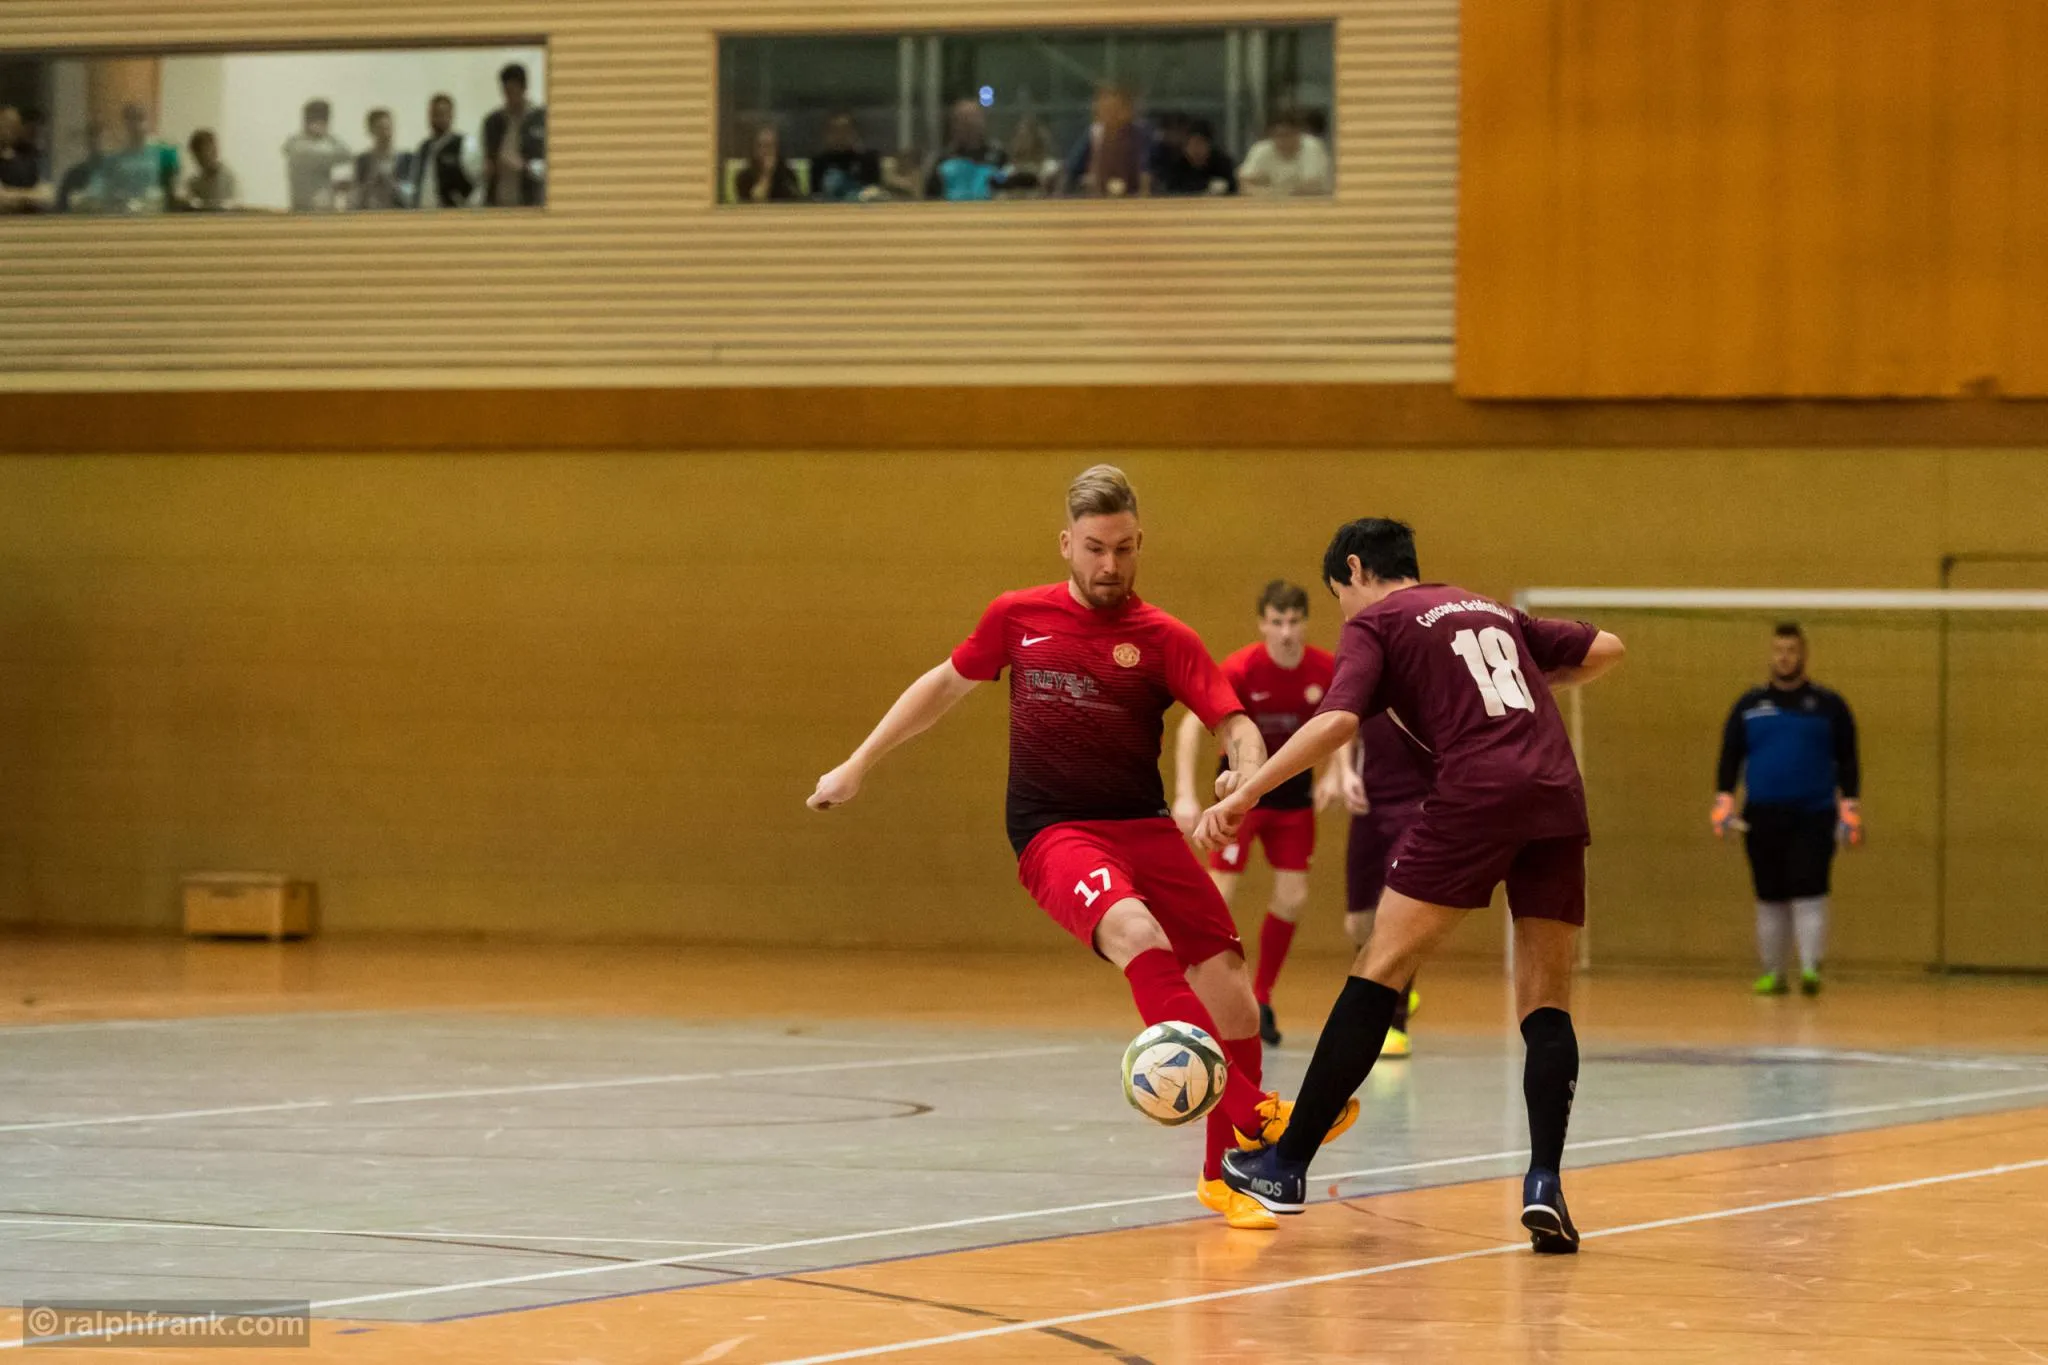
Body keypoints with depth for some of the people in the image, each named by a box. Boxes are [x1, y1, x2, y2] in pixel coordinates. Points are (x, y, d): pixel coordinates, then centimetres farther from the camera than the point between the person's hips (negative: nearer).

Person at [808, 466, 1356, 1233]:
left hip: (1143, 826, 2)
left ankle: (1228, 1170, 14)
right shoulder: (1017, 618, 6)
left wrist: (1245, 772, -30)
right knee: (1137, 933, -33)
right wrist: (858, 765, 24)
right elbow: (947, 685, 22)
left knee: (1228, 986, -10)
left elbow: (1236, 724, -7)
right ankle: (1253, 1115, -42)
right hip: (1052, 833, -2)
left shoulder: (1164, 640, 2)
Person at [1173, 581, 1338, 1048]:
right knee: (1218, 894, -11)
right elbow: (1192, 725, -20)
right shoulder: (1241, 669, -21)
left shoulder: (1326, 670, -12)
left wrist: (1332, 777, -8)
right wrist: (1185, 795, -28)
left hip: (1293, 794, 3)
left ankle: (1260, 1000, 16)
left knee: (1292, 899, -1)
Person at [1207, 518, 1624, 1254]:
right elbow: (1606, 649, 27)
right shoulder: (1492, 610, 27)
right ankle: (1544, 1181, -8)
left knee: (1381, 970, 2)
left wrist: (1243, 796, -9)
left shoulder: (1375, 622, 9)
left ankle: (1288, 1165, 4)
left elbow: (1336, 721, -8)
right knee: (1546, 1004, 9)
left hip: (1474, 793, -5)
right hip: (1559, 800, 5)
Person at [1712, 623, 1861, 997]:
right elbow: (1730, 757, 12)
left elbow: (1847, 761, 8)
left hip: (1814, 817, -2)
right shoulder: (1749, 705, 10)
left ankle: (1811, 969, -17)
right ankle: (1773, 973, 14)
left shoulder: (1828, 705, 7)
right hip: (1763, 818, 2)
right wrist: (1723, 802, 0)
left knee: (1809, 893, -13)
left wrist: (1850, 809, 0)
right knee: (1771, 898, 6)